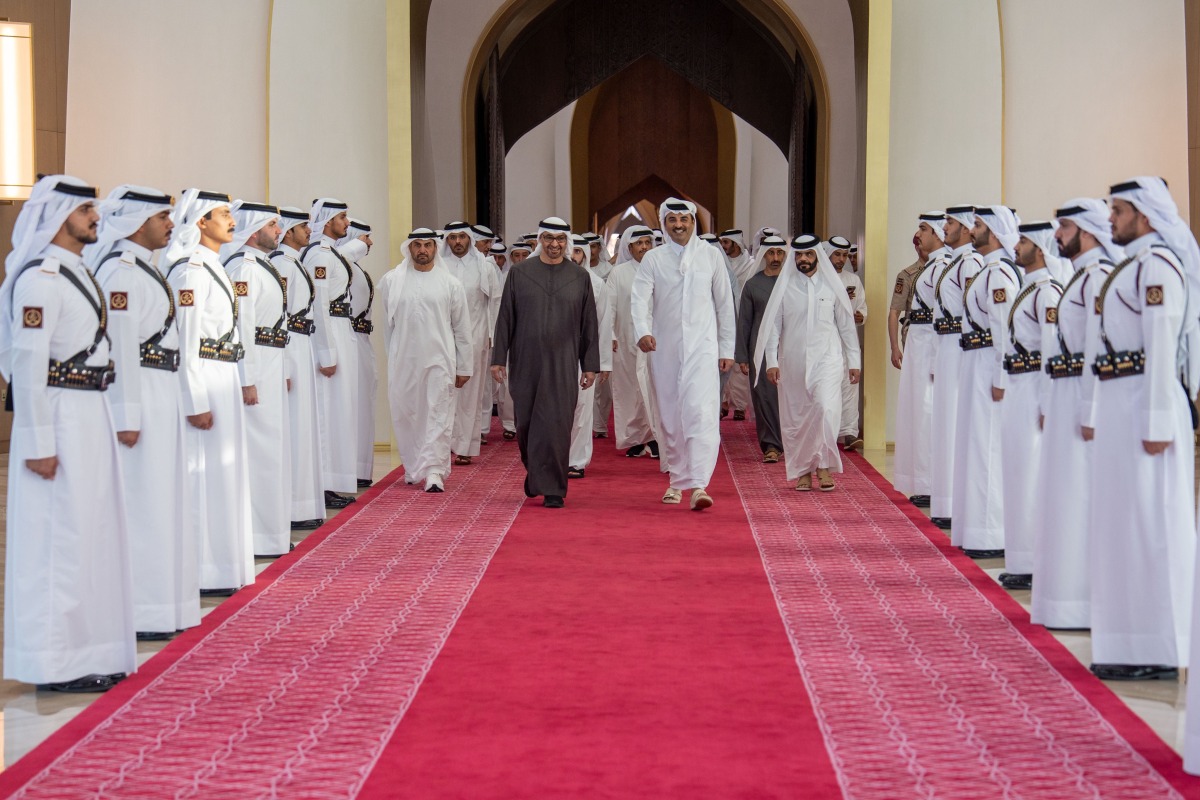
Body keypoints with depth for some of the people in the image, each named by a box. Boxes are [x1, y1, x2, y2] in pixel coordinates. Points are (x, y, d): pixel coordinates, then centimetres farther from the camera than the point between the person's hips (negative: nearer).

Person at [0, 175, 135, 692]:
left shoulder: (78, 272, 14)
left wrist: (98, 418, 17)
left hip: (89, 415, 9)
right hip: (58, 416, -9)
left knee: (89, 531, 14)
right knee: (60, 535, -2)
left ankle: (85, 652, 24)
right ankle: (57, 664, 7)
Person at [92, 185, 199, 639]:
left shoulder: (144, 267, 15)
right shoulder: (120, 271, -15)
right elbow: (119, 346, -19)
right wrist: (127, 416, -21)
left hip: (162, 397, 10)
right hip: (139, 399, -10)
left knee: (162, 499, 15)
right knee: (142, 503, -4)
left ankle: (161, 603, 24)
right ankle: (141, 614, 4)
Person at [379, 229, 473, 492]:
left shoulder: (451, 284, 4)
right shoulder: (391, 281, 5)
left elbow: (462, 329, 7)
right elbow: (387, 324, 11)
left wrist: (464, 367, 6)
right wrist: (392, 357, 11)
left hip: (439, 360, -1)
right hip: (403, 360, 1)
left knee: (438, 416, -5)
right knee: (405, 415, 7)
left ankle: (434, 471, -5)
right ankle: (412, 467, 22)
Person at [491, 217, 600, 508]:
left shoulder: (579, 277, 5)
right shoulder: (519, 273, 4)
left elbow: (589, 324, 6)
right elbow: (505, 318, 4)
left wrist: (590, 365, 3)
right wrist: (499, 358, -1)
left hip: (562, 364, -1)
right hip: (525, 362, 1)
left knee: (556, 426, -5)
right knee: (526, 423, 8)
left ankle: (553, 489, 3)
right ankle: (533, 470, 35)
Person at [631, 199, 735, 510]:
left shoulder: (712, 256, 7)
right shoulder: (653, 259, 6)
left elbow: (725, 304, 10)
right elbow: (639, 297, -6)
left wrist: (727, 349, 8)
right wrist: (642, 331, -26)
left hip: (702, 346, -2)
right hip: (664, 348, 2)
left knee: (701, 413, -16)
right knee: (669, 417, 8)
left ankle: (698, 486, -22)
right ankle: (677, 481, 23)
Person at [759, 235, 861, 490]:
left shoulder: (831, 285, 6)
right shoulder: (784, 287, 4)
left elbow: (846, 325, 10)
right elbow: (773, 325, 4)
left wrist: (854, 361, 9)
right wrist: (771, 361, -3)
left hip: (826, 358, -1)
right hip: (792, 361, 1)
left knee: (826, 409, -18)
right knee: (795, 416, 4)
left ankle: (823, 466, -7)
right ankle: (803, 471, 16)